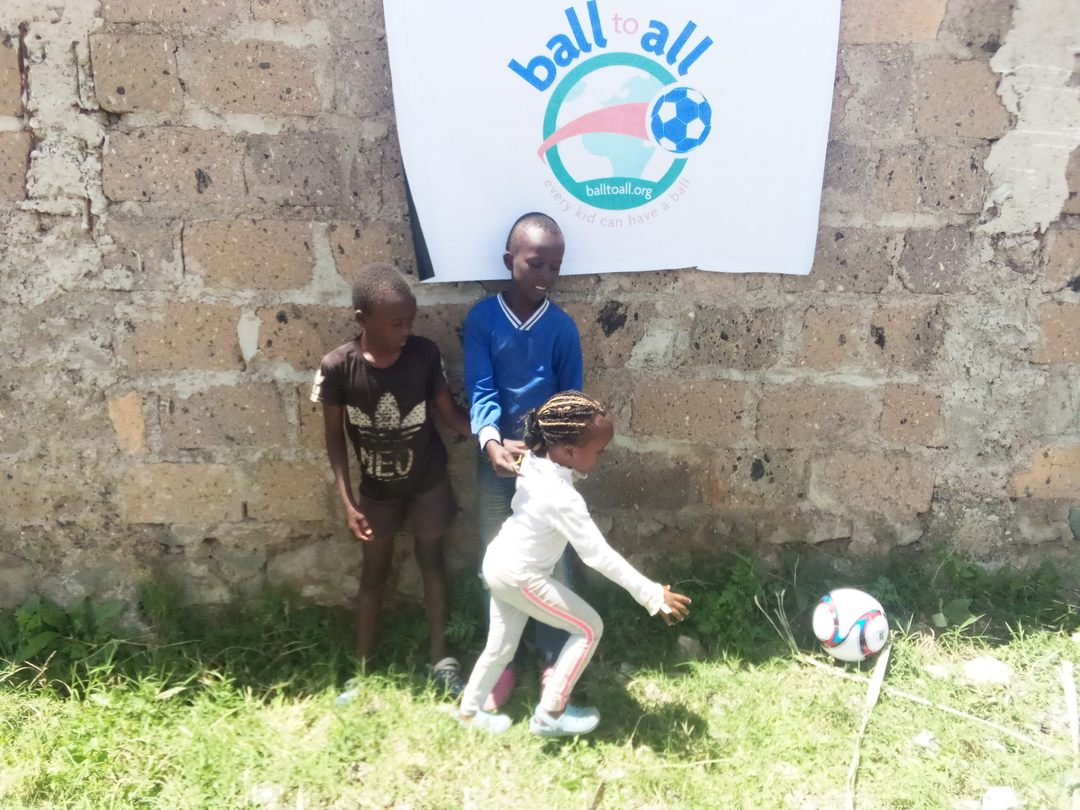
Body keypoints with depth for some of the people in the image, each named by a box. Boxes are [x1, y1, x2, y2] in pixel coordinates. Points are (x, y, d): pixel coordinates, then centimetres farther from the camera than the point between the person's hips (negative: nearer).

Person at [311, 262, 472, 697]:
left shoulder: (425, 354, -22)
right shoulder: (337, 367, -24)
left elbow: (450, 412, -11)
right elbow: (335, 436, -12)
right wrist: (347, 503, -13)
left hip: (428, 481, 1)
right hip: (376, 489, -1)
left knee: (431, 561, 15)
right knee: (374, 573, 12)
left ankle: (440, 657, 30)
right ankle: (362, 666, 27)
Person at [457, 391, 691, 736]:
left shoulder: (534, 461, -11)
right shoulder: (563, 498, -33)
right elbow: (599, 555, -33)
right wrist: (652, 595, -30)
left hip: (499, 563, 8)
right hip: (520, 577, -8)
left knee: (501, 645, 24)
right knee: (589, 629, 2)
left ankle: (469, 711, 42)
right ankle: (549, 715, 9)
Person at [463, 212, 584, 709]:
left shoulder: (562, 327, -4)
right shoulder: (482, 318, -7)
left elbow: (572, 400, 0)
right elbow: (480, 389, -15)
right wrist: (491, 441, -33)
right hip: (497, 458, 0)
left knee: (553, 562, 7)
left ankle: (553, 663, 25)